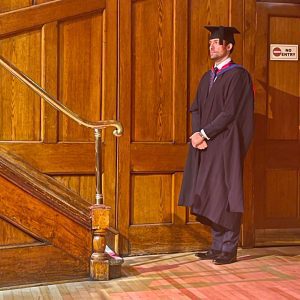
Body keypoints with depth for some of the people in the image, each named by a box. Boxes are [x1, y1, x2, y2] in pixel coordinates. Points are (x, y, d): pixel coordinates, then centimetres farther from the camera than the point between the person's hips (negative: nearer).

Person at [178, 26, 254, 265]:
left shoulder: (238, 75, -7)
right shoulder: (207, 78, 17)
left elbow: (230, 112, -15)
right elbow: (196, 108, 12)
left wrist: (204, 134, -14)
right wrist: (197, 134, -6)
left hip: (226, 145, -7)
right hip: (205, 145, 7)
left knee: (225, 195, -4)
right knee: (210, 196, 8)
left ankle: (229, 249, 5)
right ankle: (217, 246, 17)